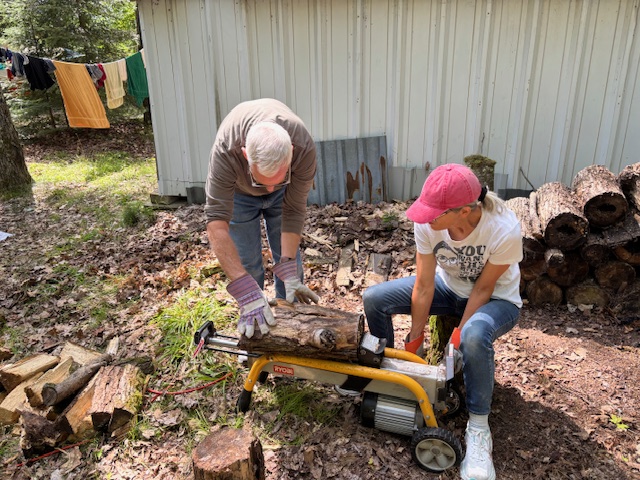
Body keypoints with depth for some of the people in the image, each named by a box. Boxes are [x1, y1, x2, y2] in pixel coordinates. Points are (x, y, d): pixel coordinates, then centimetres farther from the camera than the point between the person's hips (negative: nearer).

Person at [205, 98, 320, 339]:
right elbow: (216, 223, -46)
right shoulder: (226, 150, -44)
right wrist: (246, 293, -53)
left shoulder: (304, 148, -39)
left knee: (289, 256, 4)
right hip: (238, 190, -1)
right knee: (247, 263, -2)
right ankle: (252, 326, 18)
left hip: (285, 191, 2)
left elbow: (293, 211, -27)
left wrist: (289, 272, -32)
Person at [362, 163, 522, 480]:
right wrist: (415, 339, -12)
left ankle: (478, 426, -16)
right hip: (448, 286, 4)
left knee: (475, 335, -40)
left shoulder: (504, 229, -35)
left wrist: (458, 336, -21)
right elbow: (424, 285, -17)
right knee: (374, 298, -13)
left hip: (496, 298, -4)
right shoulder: (427, 224, -25)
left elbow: (483, 288, -21)